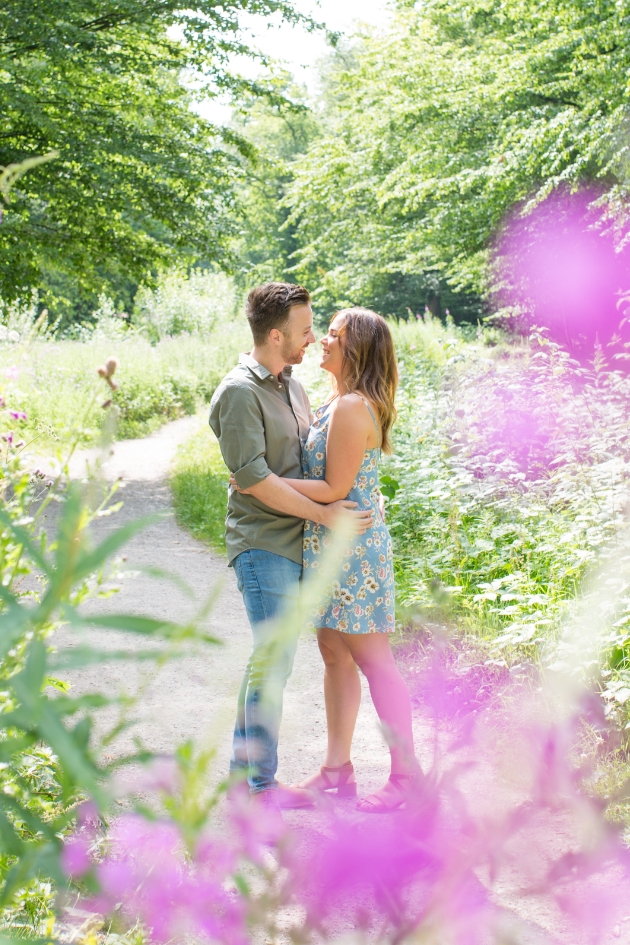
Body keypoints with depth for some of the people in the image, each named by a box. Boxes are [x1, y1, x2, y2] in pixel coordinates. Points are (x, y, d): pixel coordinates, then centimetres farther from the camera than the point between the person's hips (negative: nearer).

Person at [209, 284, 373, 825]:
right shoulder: (239, 393, -13)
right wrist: (324, 514, -18)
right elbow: (254, 478, -19)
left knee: (273, 657, 12)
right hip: (263, 543, -9)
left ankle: (244, 769, 22)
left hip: (294, 543, 9)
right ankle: (261, 785, 1)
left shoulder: (292, 385, 14)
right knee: (274, 658, -8)